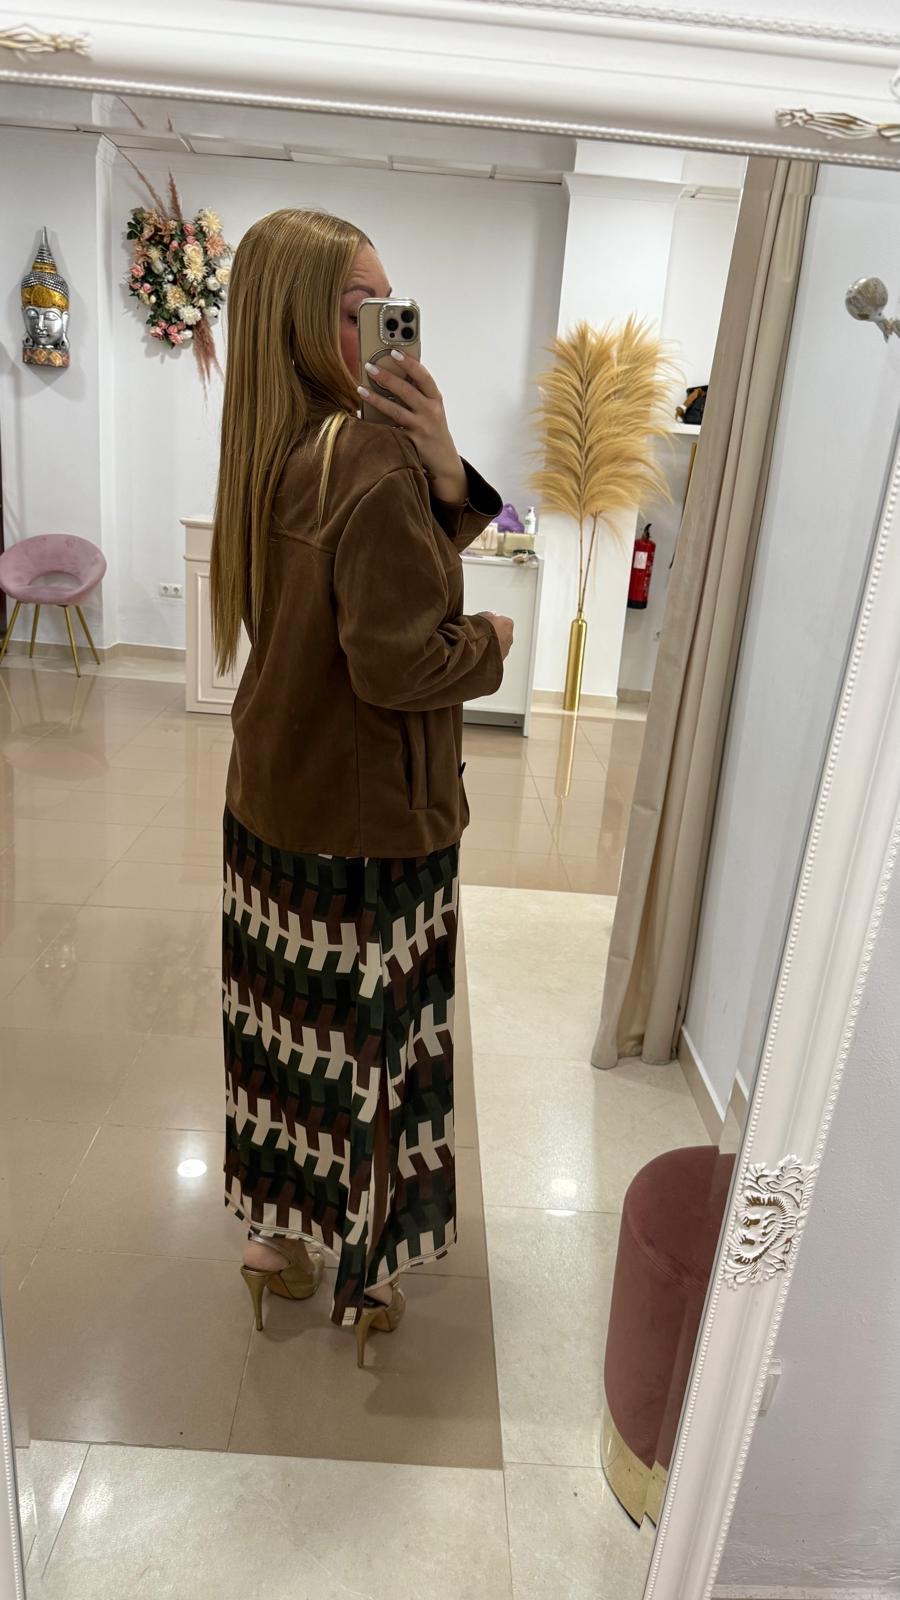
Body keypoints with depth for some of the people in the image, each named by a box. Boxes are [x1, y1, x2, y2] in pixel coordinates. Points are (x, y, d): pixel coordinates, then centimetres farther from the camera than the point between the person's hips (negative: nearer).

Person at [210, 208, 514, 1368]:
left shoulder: (272, 450, 5)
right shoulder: (373, 462, -22)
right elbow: (399, 666, -24)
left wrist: (443, 474, -13)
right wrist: (492, 643, -6)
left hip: (270, 801, 8)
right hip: (369, 821, -8)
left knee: (283, 1023, 20)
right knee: (366, 1040, 10)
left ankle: (280, 1228, 41)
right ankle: (363, 1268, 32)